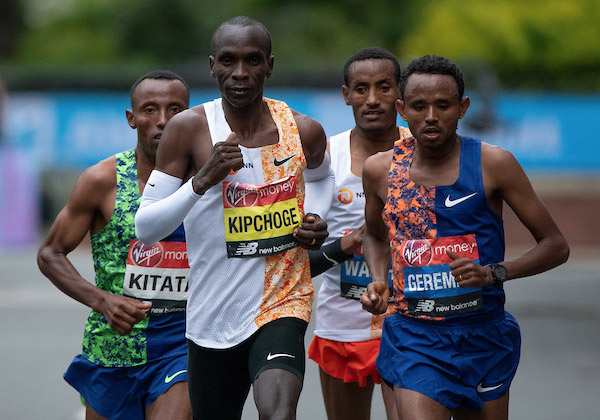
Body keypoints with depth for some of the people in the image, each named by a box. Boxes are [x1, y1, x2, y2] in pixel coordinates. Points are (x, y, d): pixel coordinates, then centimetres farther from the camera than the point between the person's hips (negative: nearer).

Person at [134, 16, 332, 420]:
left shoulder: (304, 132, -1)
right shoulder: (190, 128, -8)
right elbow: (146, 228, -8)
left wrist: (315, 222, 4)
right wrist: (202, 181, -23)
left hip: (281, 306, -1)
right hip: (212, 323, 1)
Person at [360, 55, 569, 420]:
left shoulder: (493, 164, -7)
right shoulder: (381, 170, 1)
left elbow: (556, 247, -3)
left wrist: (494, 273, -19)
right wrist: (379, 283, 2)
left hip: (484, 336, 0)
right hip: (415, 337, 0)